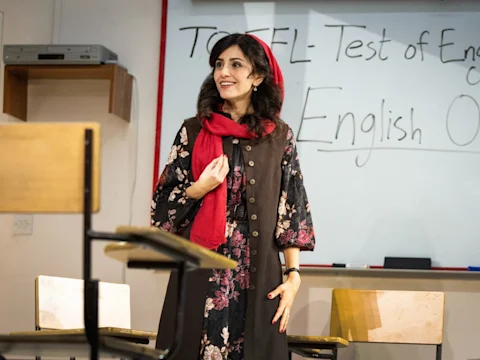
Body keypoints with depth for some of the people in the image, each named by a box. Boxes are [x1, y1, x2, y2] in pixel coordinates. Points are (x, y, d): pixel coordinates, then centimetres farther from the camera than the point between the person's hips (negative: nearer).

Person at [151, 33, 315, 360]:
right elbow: (163, 205, 6)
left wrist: (294, 274, -4)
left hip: (258, 276, 0)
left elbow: (292, 210, 3)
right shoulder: (193, 131, 5)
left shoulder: (279, 136, 4)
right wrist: (200, 188, -12)